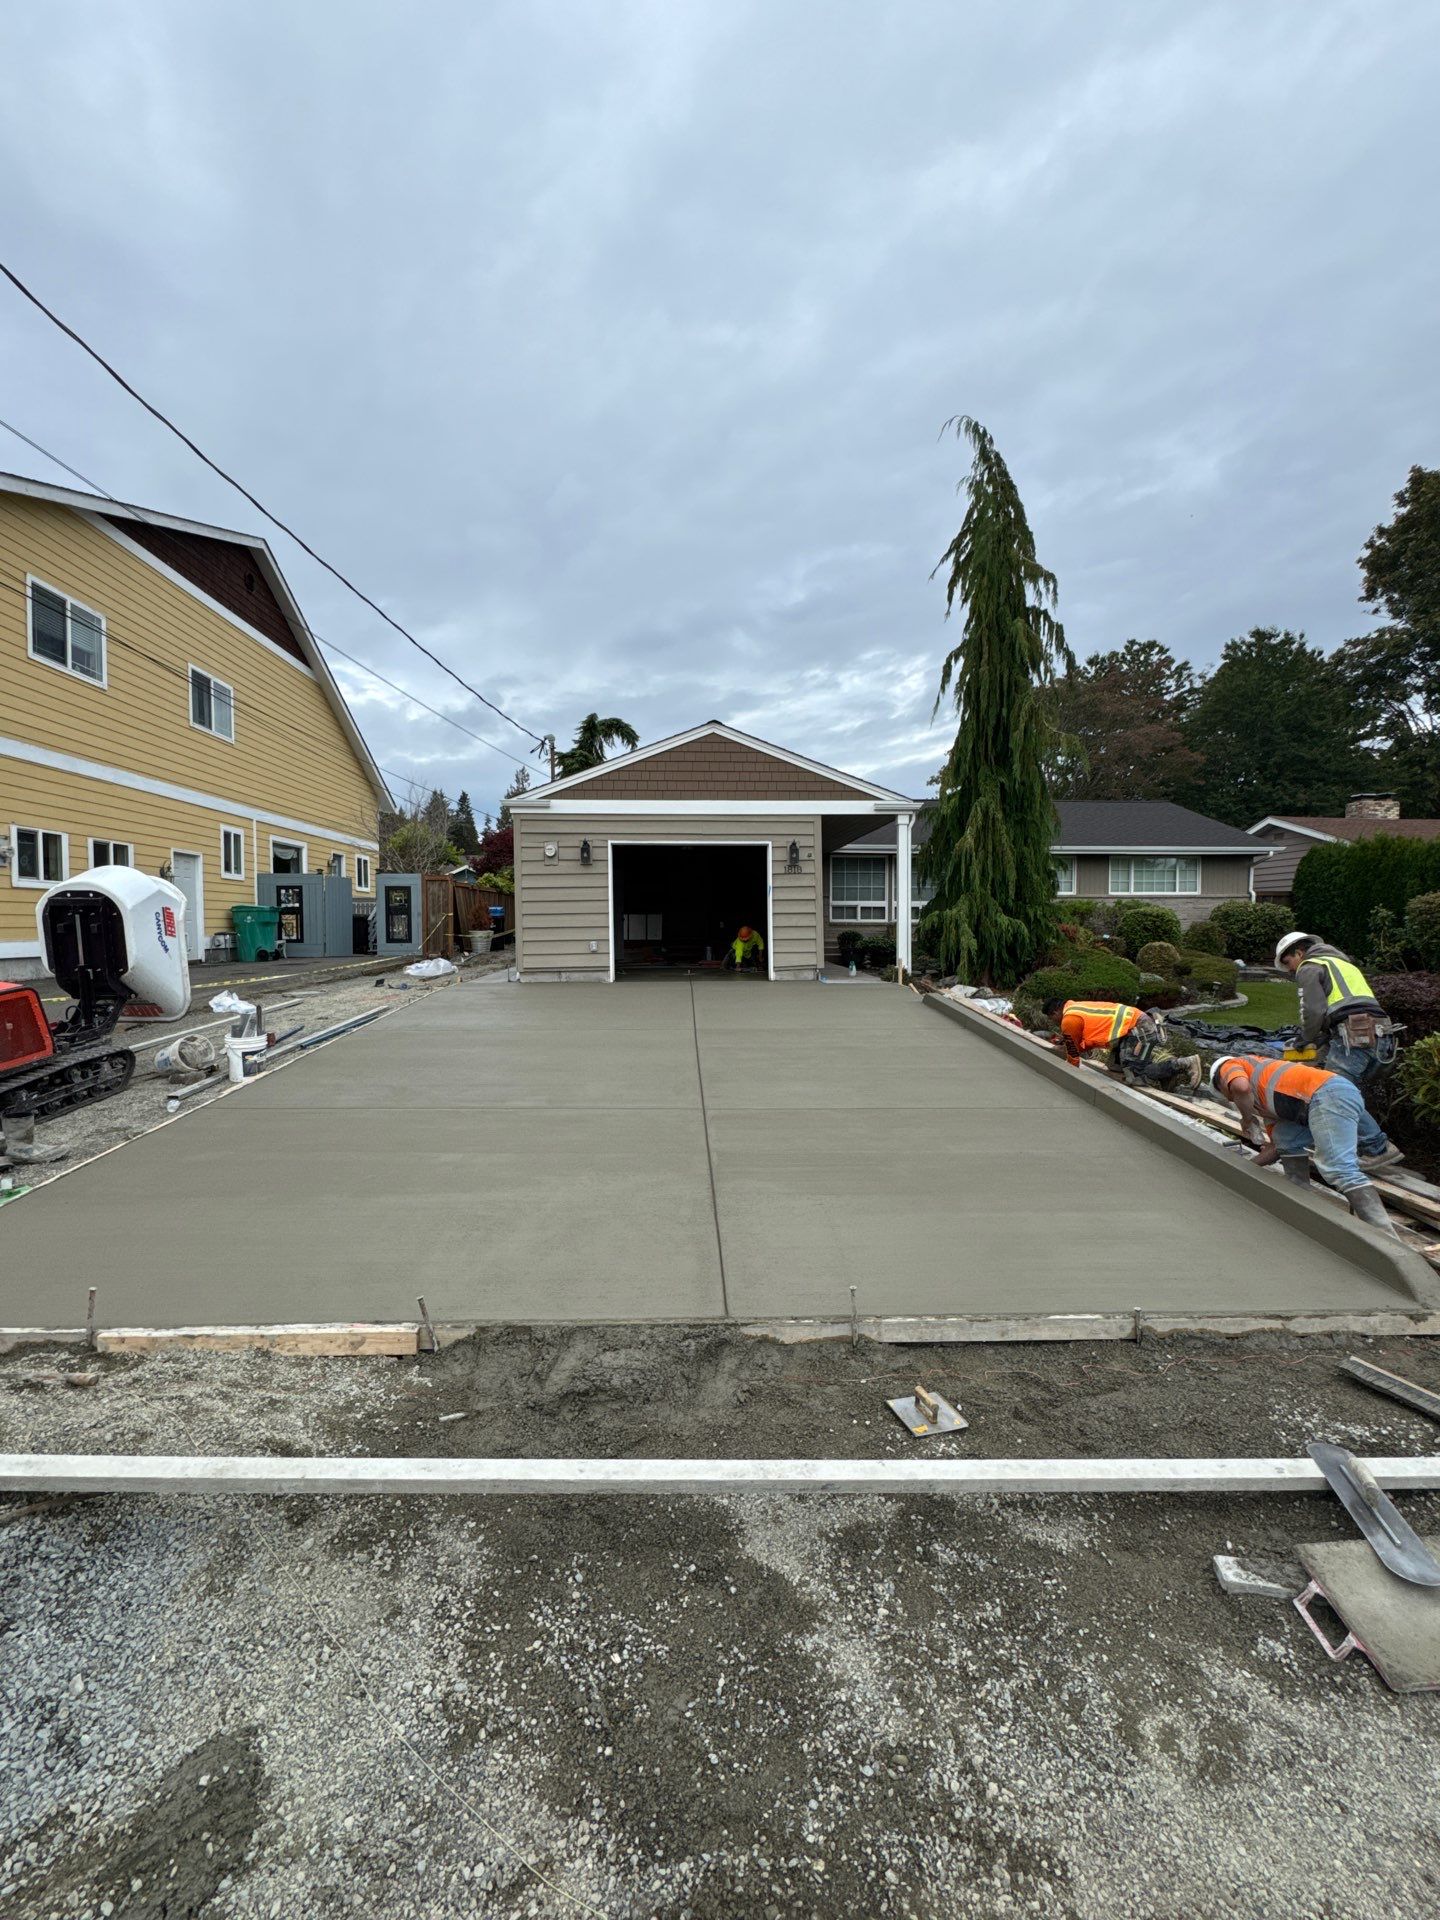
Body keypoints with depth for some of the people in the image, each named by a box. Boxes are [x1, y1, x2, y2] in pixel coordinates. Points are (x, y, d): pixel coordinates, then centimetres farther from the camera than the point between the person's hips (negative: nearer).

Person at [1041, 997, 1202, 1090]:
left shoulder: (1069, 1020, -7)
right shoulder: (1077, 1008, 18)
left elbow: (1074, 1053, 4)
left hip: (1138, 1029, -10)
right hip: (1138, 1022, 10)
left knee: (1135, 1075, -17)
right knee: (1114, 1064, 17)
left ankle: (1184, 1065, -16)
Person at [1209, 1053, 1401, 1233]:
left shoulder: (1230, 1066, 15)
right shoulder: (1264, 1099, 36)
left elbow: (1241, 1087, -11)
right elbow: (1279, 1147, 36)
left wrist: (1246, 1119, 5)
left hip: (1330, 1095, -9)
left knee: (1341, 1171, -17)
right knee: (1286, 1138, 22)